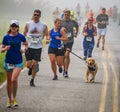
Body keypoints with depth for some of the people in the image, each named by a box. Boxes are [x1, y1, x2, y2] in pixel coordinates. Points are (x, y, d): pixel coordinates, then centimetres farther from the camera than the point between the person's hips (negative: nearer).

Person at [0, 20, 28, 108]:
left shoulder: (21, 36, -2)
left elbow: (26, 44, 17)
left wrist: (24, 49, -3)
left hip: (18, 62, -2)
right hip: (8, 61, 2)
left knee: (14, 79, -17)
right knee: (9, 81, 9)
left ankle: (14, 99, 1)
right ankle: (10, 100, 24)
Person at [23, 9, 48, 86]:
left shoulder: (44, 25, 0)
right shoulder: (28, 24, 0)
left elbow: (47, 35, 11)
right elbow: (24, 33, 11)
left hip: (38, 47, -1)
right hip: (29, 46, 1)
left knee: (35, 64, -5)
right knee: (29, 65, -4)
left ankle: (32, 81, 9)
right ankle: (31, 68, 34)